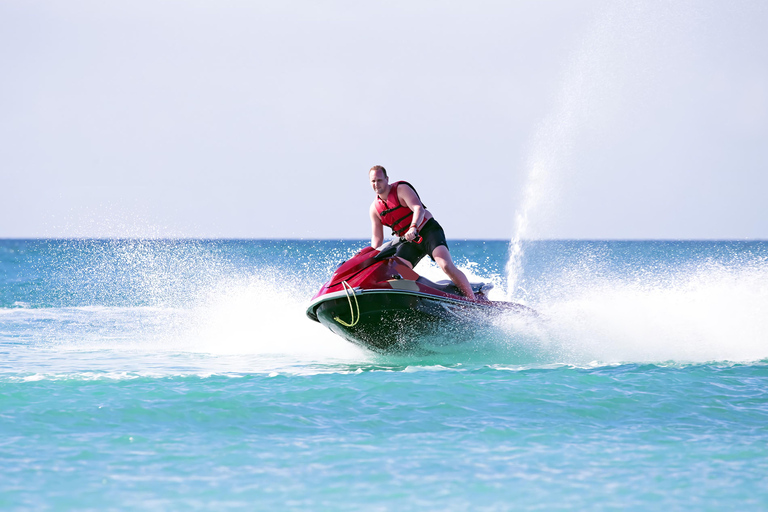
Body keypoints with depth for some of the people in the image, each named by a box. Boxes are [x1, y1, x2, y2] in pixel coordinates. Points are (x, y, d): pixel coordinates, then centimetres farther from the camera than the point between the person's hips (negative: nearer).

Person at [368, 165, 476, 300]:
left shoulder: (401, 189, -10)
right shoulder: (375, 208, 7)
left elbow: (419, 209, -25)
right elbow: (377, 237, 10)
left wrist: (413, 228, -44)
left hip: (428, 230, -7)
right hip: (408, 242, 7)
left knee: (446, 266, -24)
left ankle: (473, 300, -25)